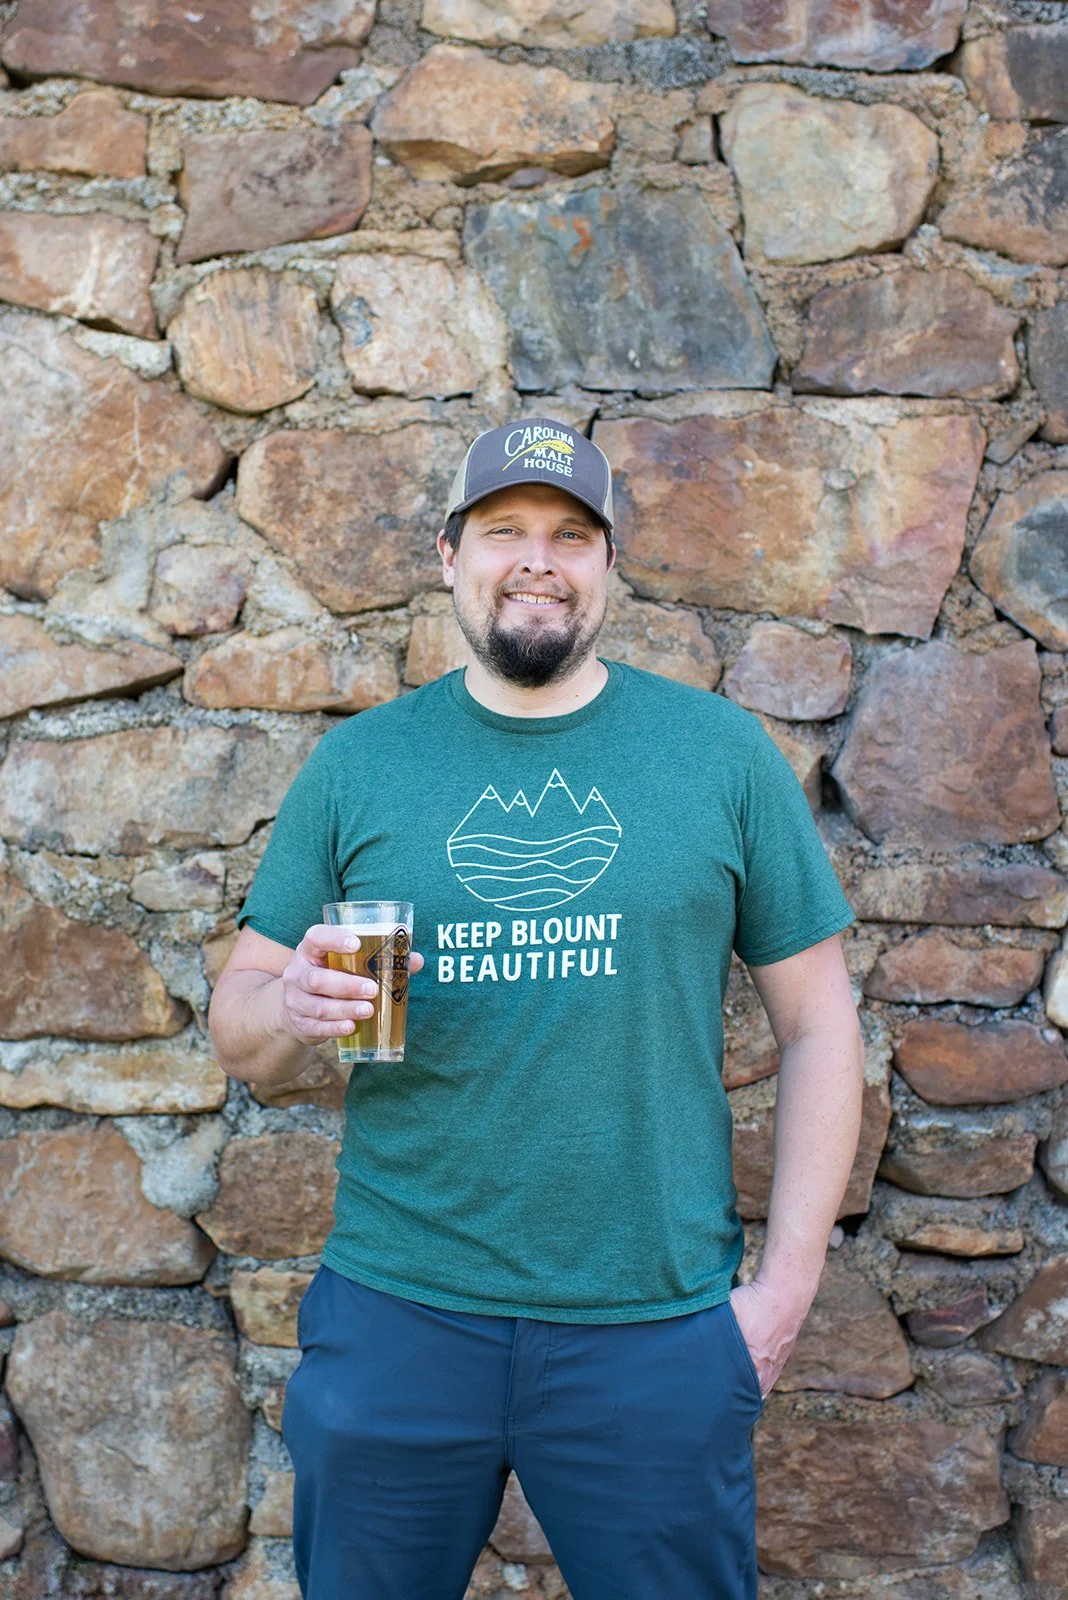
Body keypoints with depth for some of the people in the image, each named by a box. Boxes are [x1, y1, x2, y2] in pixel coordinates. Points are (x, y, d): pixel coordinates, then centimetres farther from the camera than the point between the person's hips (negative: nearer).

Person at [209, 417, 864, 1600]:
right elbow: (237, 1030, 5)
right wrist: (287, 1012, -18)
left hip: (658, 1328, -1)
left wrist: (786, 1281, -4)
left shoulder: (723, 753, 0)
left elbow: (819, 1029, 2)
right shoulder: (356, 764, 2)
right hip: (397, 1317, 1)